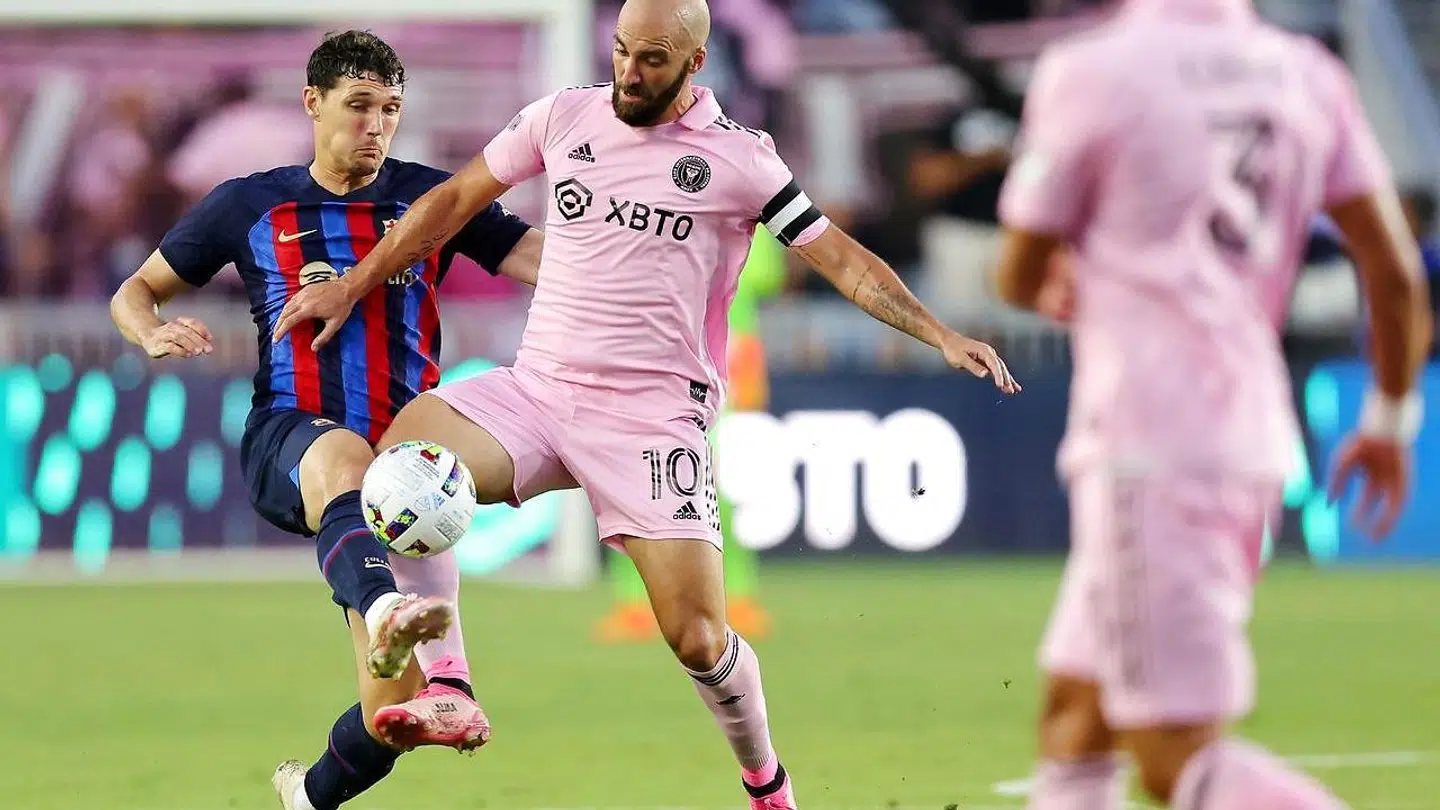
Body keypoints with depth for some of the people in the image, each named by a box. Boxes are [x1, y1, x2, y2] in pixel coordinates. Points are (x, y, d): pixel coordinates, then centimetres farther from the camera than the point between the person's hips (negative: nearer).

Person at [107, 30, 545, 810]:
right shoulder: (250, 206, 10)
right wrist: (154, 334, -5)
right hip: (286, 442, -2)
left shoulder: (432, 198, 9)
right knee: (343, 456, -43)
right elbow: (136, 292, 19)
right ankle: (384, 611, -74)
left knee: (390, 717, -5)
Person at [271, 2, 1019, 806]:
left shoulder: (739, 159, -3)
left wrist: (940, 332, -11)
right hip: (535, 391, 3)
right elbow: (457, 199, 17)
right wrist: (352, 285, 19)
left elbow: (842, 259, 0)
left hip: (655, 421, -3)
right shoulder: (564, 116, 6)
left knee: (699, 640, -12)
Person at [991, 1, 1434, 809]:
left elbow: (1021, 275, 3)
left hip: (1146, 446, -7)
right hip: (1253, 438, 7)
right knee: (1077, 714, 19)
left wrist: (1065, 287, 27)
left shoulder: (1095, 74, -9)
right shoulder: (1307, 77, 7)